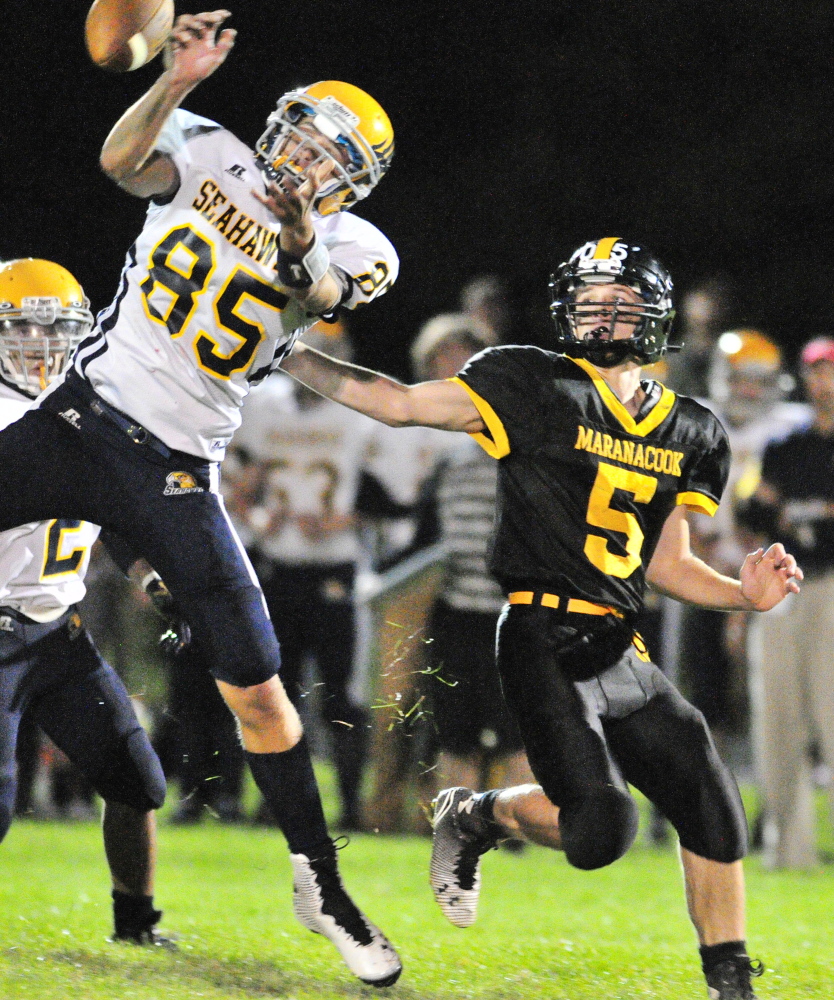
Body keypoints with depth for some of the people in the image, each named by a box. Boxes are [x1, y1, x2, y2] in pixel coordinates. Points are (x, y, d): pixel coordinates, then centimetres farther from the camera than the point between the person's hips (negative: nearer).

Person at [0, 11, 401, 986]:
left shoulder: (347, 247, 1)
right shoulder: (214, 157, 3)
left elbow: (320, 292, -23)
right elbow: (122, 160, -17)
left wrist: (301, 236, -43)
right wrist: (176, 82, -32)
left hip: (175, 473, 0)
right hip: (80, 418, 0)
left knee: (257, 689, -1)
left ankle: (320, 885, 13)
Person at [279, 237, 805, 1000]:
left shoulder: (690, 434, 14)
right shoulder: (535, 388, -4)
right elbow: (400, 404, 0)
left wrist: (746, 593, 3)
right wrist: (285, 355, 0)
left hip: (622, 652, 6)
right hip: (546, 642, -6)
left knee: (714, 812, 2)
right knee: (599, 828, -19)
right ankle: (478, 817, 12)